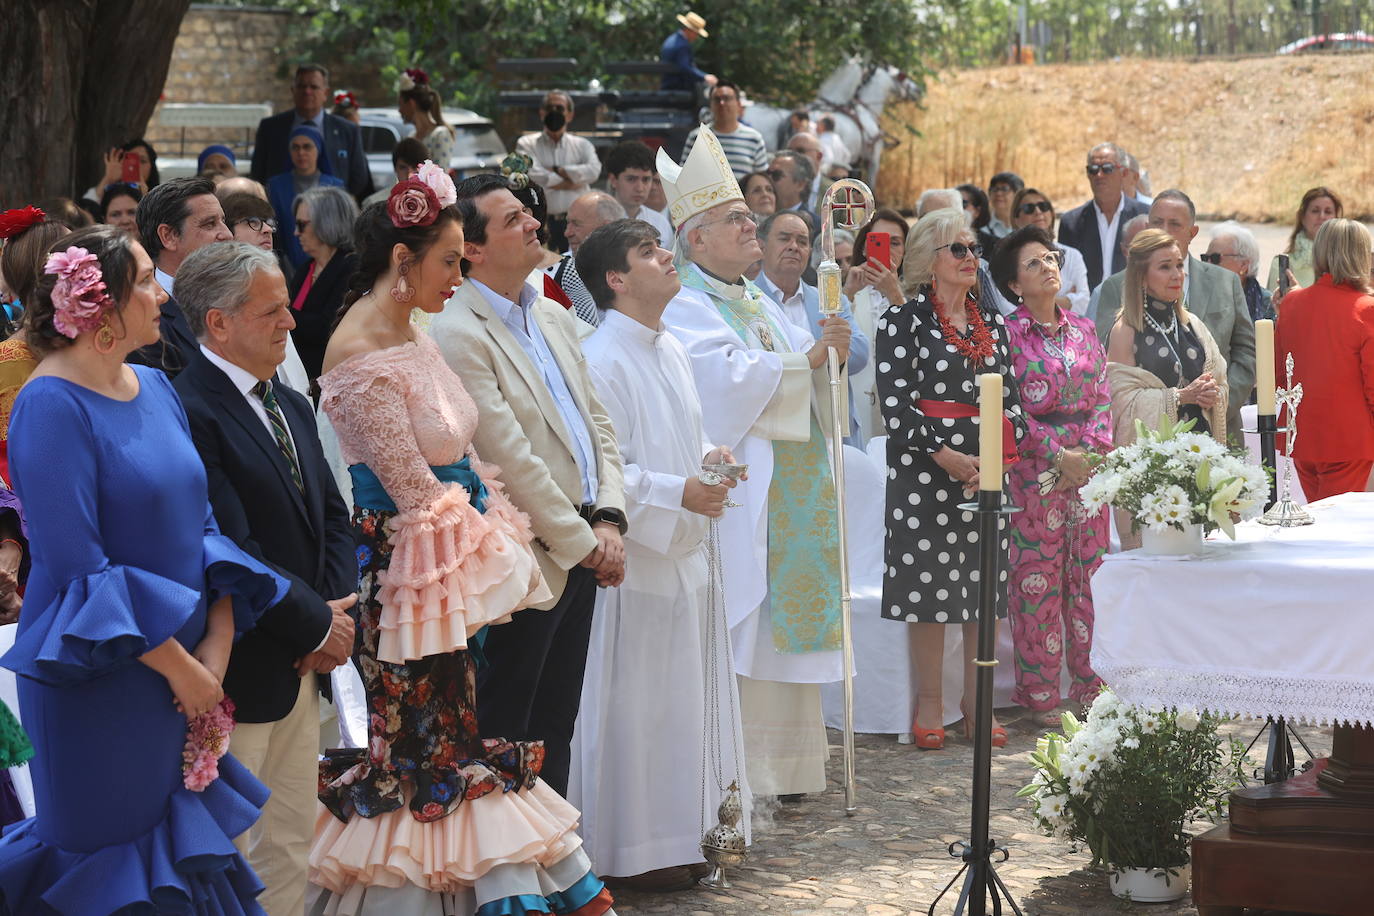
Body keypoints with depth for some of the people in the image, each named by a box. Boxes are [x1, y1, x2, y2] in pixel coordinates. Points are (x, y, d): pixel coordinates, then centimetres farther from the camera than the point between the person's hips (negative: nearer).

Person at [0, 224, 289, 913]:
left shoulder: (154, 387, 7)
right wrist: (175, 663, -17)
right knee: (114, 860, 5)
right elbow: (79, 568, -19)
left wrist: (217, 644, -5)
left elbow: (199, 520, 8)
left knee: (177, 848, 15)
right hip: (100, 683, -7)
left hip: (181, 667, 7)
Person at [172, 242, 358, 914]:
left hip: (303, 669, 9)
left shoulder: (292, 406, 13)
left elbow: (331, 516, 17)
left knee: (291, 841, 15)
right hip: (240, 675, -9)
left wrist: (337, 607, -1)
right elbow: (233, 552, -23)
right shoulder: (189, 414, -19)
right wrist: (318, 626, -13)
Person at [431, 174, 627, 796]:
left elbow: (596, 423, 14)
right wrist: (583, 543, -13)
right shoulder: (458, 334, -15)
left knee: (556, 725, 16)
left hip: (582, 553, 8)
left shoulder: (554, 317, 12)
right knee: (503, 731, 1)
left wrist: (608, 521, 0)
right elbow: (511, 460, -18)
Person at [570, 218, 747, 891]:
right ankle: (633, 852, 8)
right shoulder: (603, 360, -17)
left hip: (684, 554, 9)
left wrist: (709, 457, 5)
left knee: (684, 701, 14)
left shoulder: (669, 350, 12)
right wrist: (678, 493, -21)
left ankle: (675, 834, 25)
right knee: (638, 706, -2)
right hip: (636, 561, -9)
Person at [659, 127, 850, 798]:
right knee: (743, 626, -9)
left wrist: (828, 352, -3)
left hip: (793, 489, 9)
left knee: (783, 625, 9)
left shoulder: (761, 305, 20)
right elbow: (729, 376, -22)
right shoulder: (688, 309, -7)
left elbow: (810, 381, 16)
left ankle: (783, 765, 15)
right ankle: (738, 774, -5)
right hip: (741, 487, -9)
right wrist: (806, 359, -19)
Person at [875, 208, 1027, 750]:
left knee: (985, 582, 6)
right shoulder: (904, 320, -3)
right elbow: (895, 404, -10)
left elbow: (1012, 396, 14)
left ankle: (976, 703, 14)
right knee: (930, 583, -2)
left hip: (988, 470, 5)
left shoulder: (992, 323, 14)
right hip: (926, 470, -5)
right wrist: (945, 455, -15)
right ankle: (930, 705, 7)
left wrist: (1004, 446, -5)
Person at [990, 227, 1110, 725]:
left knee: (1088, 575, 6)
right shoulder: (1008, 333, -3)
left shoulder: (1084, 330, 13)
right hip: (1034, 471, -5)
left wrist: (1092, 451, -6)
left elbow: (1102, 398, 11)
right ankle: (1041, 695, 3)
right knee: (1037, 580, -3)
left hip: (1089, 465, 5)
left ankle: (1089, 685, 14)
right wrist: (1060, 455, -13)